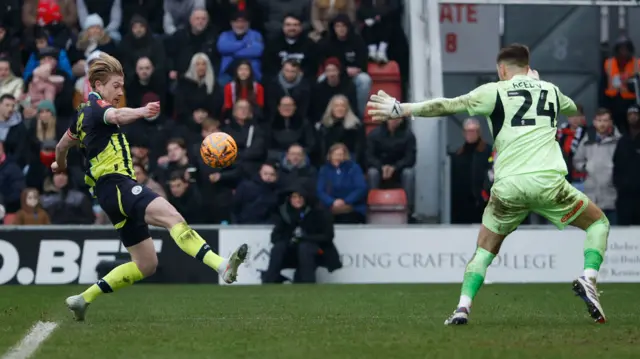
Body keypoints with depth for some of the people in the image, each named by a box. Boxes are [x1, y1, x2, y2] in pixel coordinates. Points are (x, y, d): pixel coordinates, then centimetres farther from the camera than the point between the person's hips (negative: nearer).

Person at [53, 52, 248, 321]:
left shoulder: (83, 114, 24)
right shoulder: (95, 106, -5)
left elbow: (63, 145, 41)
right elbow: (115, 116, -31)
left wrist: (60, 165, 62)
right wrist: (141, 112, -51)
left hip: (109, 192, 11)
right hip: (116, 184, -11)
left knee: (146, 264, 9)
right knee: (171, 216, -33)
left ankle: (83, 299, 14)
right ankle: (223, 267, -55)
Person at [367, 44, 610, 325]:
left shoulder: (495, 92, 7)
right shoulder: (550, 90, 18)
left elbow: (447, 106, 1)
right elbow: (574, 109, 41)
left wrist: (401, 109, 5)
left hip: (508, 187, 0)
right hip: (549, 182, 0)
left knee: (485, 250, 17)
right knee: (599, 223, 19)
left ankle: (463, 307, 1)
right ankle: (588, 279, -4)